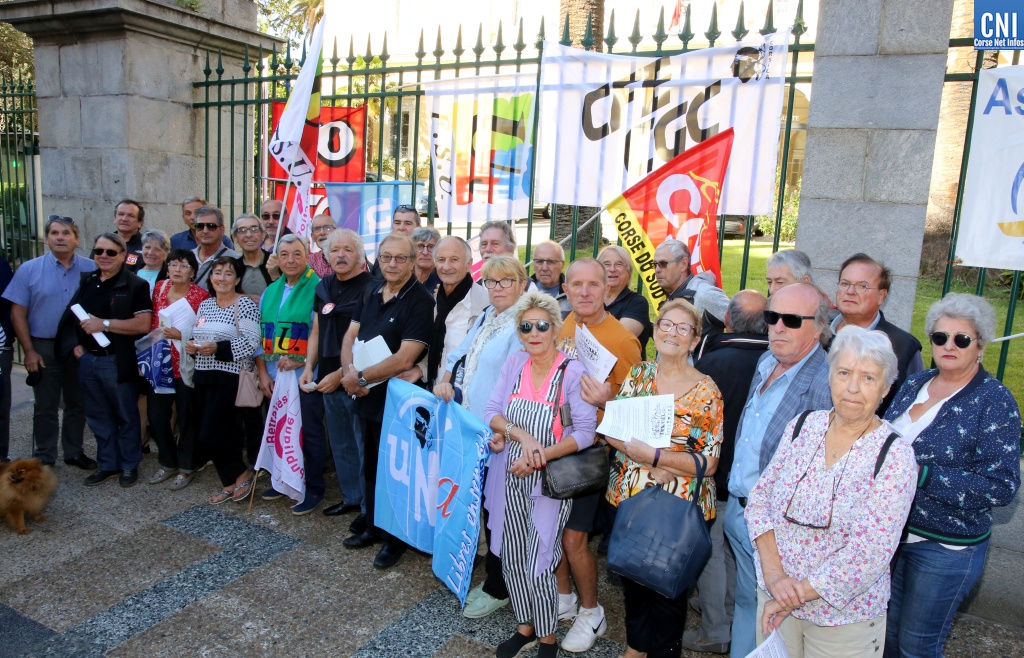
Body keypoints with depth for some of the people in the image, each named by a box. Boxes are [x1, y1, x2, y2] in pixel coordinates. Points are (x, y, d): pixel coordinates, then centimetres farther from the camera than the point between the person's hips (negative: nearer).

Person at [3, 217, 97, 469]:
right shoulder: (29, 269, -4)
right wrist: (29, 351, -8)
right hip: (44, 348, -1)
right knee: (46, 406, 9)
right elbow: (18, 313, -3)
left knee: (77, 403, 13)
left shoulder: (91, 269, -2)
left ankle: (74, 452, 27)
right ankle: (44, 457, 22)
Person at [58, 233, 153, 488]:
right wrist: (76, 344, 3)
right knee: (98, 416, 14)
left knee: (126, 416, 6)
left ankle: (129, 465, 20)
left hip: (118, 361, -6)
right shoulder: (87, 281, 10)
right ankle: (107, 464, 28)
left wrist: (104, 324, -20)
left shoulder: (135, 285, -10)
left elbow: (143, 324, -19)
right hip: (87, 359, 6)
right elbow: (72, 315, 17)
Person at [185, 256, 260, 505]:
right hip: (203, 376, 7)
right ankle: (230, 483, 24)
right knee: (223, 432, 10)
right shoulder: (205, 304, 13)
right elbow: (197, 336, 22)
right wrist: (191, 346, 0)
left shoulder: (245, 304, -9)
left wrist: (218, 348, -22)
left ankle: (242, 473, 14)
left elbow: (253, 342, -16)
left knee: (210, 435, -8)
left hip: (229, 377, -7)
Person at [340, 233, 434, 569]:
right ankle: (374, 527, 38)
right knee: (370, 466, 20)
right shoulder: (370, 294, 6)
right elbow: (351, 336, 6)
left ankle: (397, 537, 27)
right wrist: (350, 373, -12)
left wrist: (361, 378, -19)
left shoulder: (420, 300, -17)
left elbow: (404, 358, -24)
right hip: (367, 398, 7)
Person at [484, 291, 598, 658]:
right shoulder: (514, 364, 1)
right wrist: (521, 434, -18)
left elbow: (586, 432, -15)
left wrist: (541, 457, -22)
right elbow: (491, 413, 0)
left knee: (537, 566, -2)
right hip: (514, 477, 5)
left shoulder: (573, 371, -14)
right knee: (512, 558, 13)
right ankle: (525, 628, 36)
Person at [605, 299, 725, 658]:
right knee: (632, 575, 18)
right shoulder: (638, 373, 1)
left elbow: (709, 463, -13)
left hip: (677, 506, -4)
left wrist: (656, 456, -25)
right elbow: (611, 430, -1)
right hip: (628, 497, 4)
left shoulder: (706, 391, -10)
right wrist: (643, 457, -19)